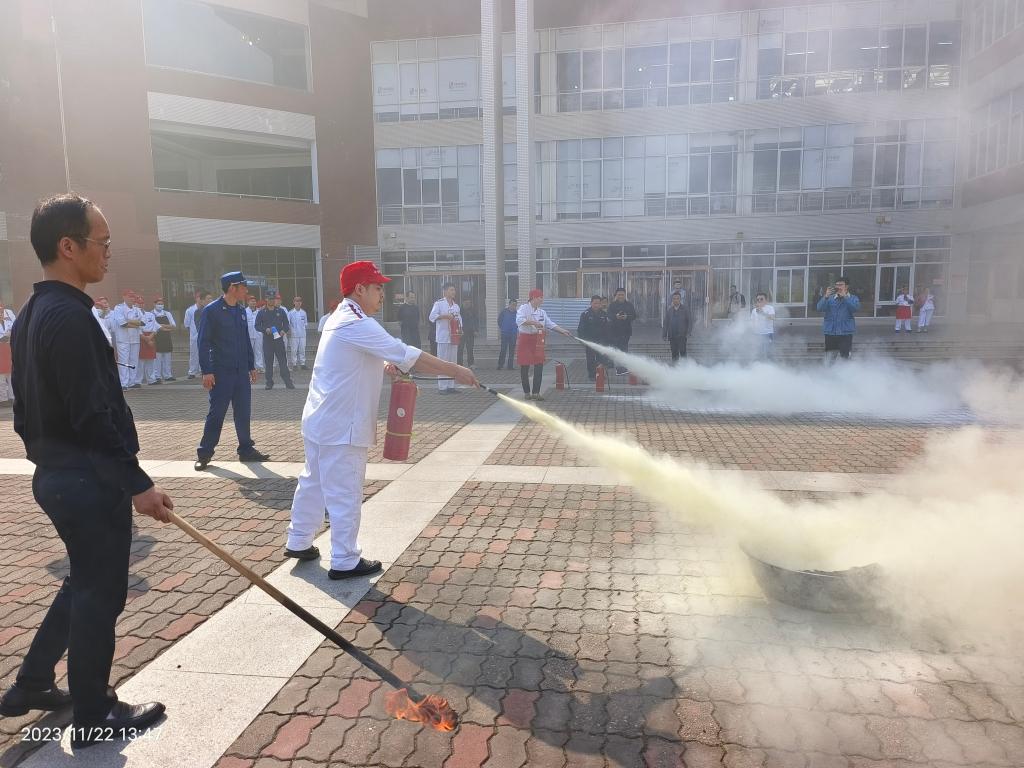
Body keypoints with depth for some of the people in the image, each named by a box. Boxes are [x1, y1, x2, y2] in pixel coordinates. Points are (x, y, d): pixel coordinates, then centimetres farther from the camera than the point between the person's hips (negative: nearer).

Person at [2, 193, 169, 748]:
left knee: (84, 582, 25)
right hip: (88, 480, -10)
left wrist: (48, 455, 24)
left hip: (54, 474, 10)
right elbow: (93, 416, -24)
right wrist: (137, 483, -20)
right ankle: (94, 718, 21)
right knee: (100, 594, 5)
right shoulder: (70, 316, -21)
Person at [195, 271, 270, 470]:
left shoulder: (241, 310, 11)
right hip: (221, 372, -6)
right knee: (216, 413, -2)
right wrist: (206, 371, -15)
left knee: (243, 412, 10)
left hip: (241, 371, 6)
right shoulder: (211, 310, -8)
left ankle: (246, 450, 19)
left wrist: (251, 366, 16)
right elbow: (203, 342, -10)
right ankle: (204, 454, 10)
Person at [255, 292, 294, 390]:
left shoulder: (281, 311, 9)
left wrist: (284, 331, -10)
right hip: (267, 340, 0)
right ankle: (269, 382, 11)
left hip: (279, 339, 0)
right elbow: (257, 326, 5)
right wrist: (265, 329, -14)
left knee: (283, 361, -4)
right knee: (268, 362, 3)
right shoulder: (261, 312, 6)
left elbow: (286, 323, 10)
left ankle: (288, 382, -3)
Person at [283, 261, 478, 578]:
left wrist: (383, 365, 4)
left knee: (313, 482, 21)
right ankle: (344, 561, 12)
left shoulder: (341, 319, 12)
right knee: (345, 494, 0)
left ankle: (298, 542, 36)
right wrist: (455, 371, -20)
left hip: (320, 421, 10)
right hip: (340, 426, -10)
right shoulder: (357, 325, -20)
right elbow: (408, 355, -25)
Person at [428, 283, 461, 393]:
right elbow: (431, 317, -13)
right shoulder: (439, 303, -5)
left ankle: (451, 386, 16)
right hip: (443, 337, -7)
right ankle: (442, 387, -3)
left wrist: (460, 328, 6)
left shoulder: (456, 306, 16)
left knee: (453, 361, 9)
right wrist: (445, 316, -23)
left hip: (454, 336, 7)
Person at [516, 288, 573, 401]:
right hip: (525, 339, -5)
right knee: (524, 367, 1)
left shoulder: (541, 312, 10)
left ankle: (536, 392, 3)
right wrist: (533, 322, -34)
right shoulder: (524, 308, -9)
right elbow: (519, 320, -27)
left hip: (537, 340, 5)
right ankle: (526, 392, 13)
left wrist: (563, 331, 2)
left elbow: (550, 324, 11)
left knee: (539, 366, -2)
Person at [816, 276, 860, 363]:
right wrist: (826, 296, -20)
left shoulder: (853, 299, 7)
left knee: (845, 357, 2)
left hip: (845, 333, -2)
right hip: (830, 333, 2)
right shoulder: (830, 298, 11)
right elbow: (820, 308, -5)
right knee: (828, 361, 2)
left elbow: (855, 308, -14)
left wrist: (844, 296, -19)